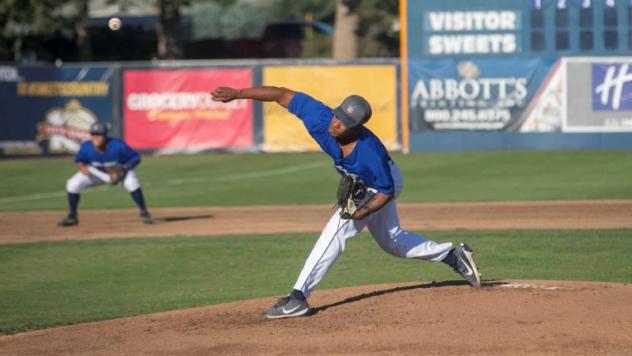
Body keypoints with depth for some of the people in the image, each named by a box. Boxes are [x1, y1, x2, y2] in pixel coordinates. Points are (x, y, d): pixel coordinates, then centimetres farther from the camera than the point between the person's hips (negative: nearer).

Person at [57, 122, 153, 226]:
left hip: (119, 171, -3)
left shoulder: (117, 146, -34)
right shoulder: (86, 147, -27)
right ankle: (72, 217, 6)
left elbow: (135, 157, -23)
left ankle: (144, 213, -16)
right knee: (73, 184, -14)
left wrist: (124, 169, -37)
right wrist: (82, 166, -30)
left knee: (131, 182, -34)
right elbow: (79, 160, -6)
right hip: (98, 173, 3)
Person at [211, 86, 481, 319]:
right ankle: (453, 255, 40)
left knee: (337, 228, -22)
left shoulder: (369, 152, -42)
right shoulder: (320, 117, -33)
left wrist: (362, 212, -38)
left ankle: (298, 297, -24)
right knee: (391, 241, 23)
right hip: (360, 185, 8)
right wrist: (236, 93, -29)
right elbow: (283, 95, -26)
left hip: (380, 188, -8)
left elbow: (387, 191, -25)